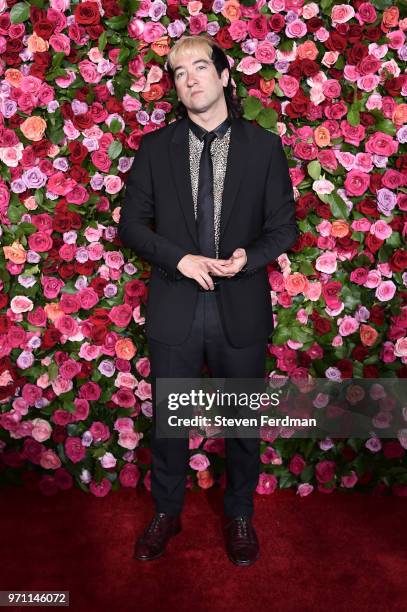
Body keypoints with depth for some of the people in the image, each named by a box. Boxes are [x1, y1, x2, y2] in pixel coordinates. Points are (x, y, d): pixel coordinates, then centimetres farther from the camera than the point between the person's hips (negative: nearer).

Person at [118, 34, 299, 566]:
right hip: (174, 308, 1)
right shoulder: (155, 147, 3)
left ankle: (239, 516, 37)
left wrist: (248, 257, -17)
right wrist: (180, 259, -13)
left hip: (241, 309, 0)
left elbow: (284, 226, 3)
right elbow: (131, 223, 2)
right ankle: (166, 513, 37)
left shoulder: (264, 147, 1)